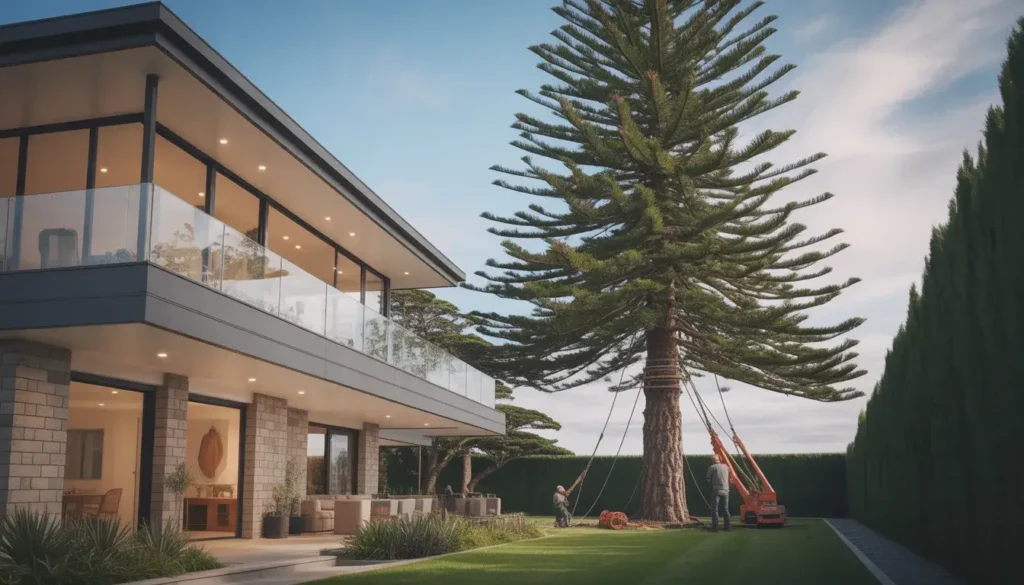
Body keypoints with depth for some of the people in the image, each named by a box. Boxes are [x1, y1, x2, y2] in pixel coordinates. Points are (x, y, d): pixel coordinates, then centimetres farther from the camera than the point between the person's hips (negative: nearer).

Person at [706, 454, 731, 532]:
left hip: (716, 491, -4)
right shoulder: (726, 467, 8)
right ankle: (727, 527, 10)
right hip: (725, 491, 4)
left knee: (714, 510, -1)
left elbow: (707, 479, -6)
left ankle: (715, 528, -6)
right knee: (725, 510, 11)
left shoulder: (712, 467, -6)